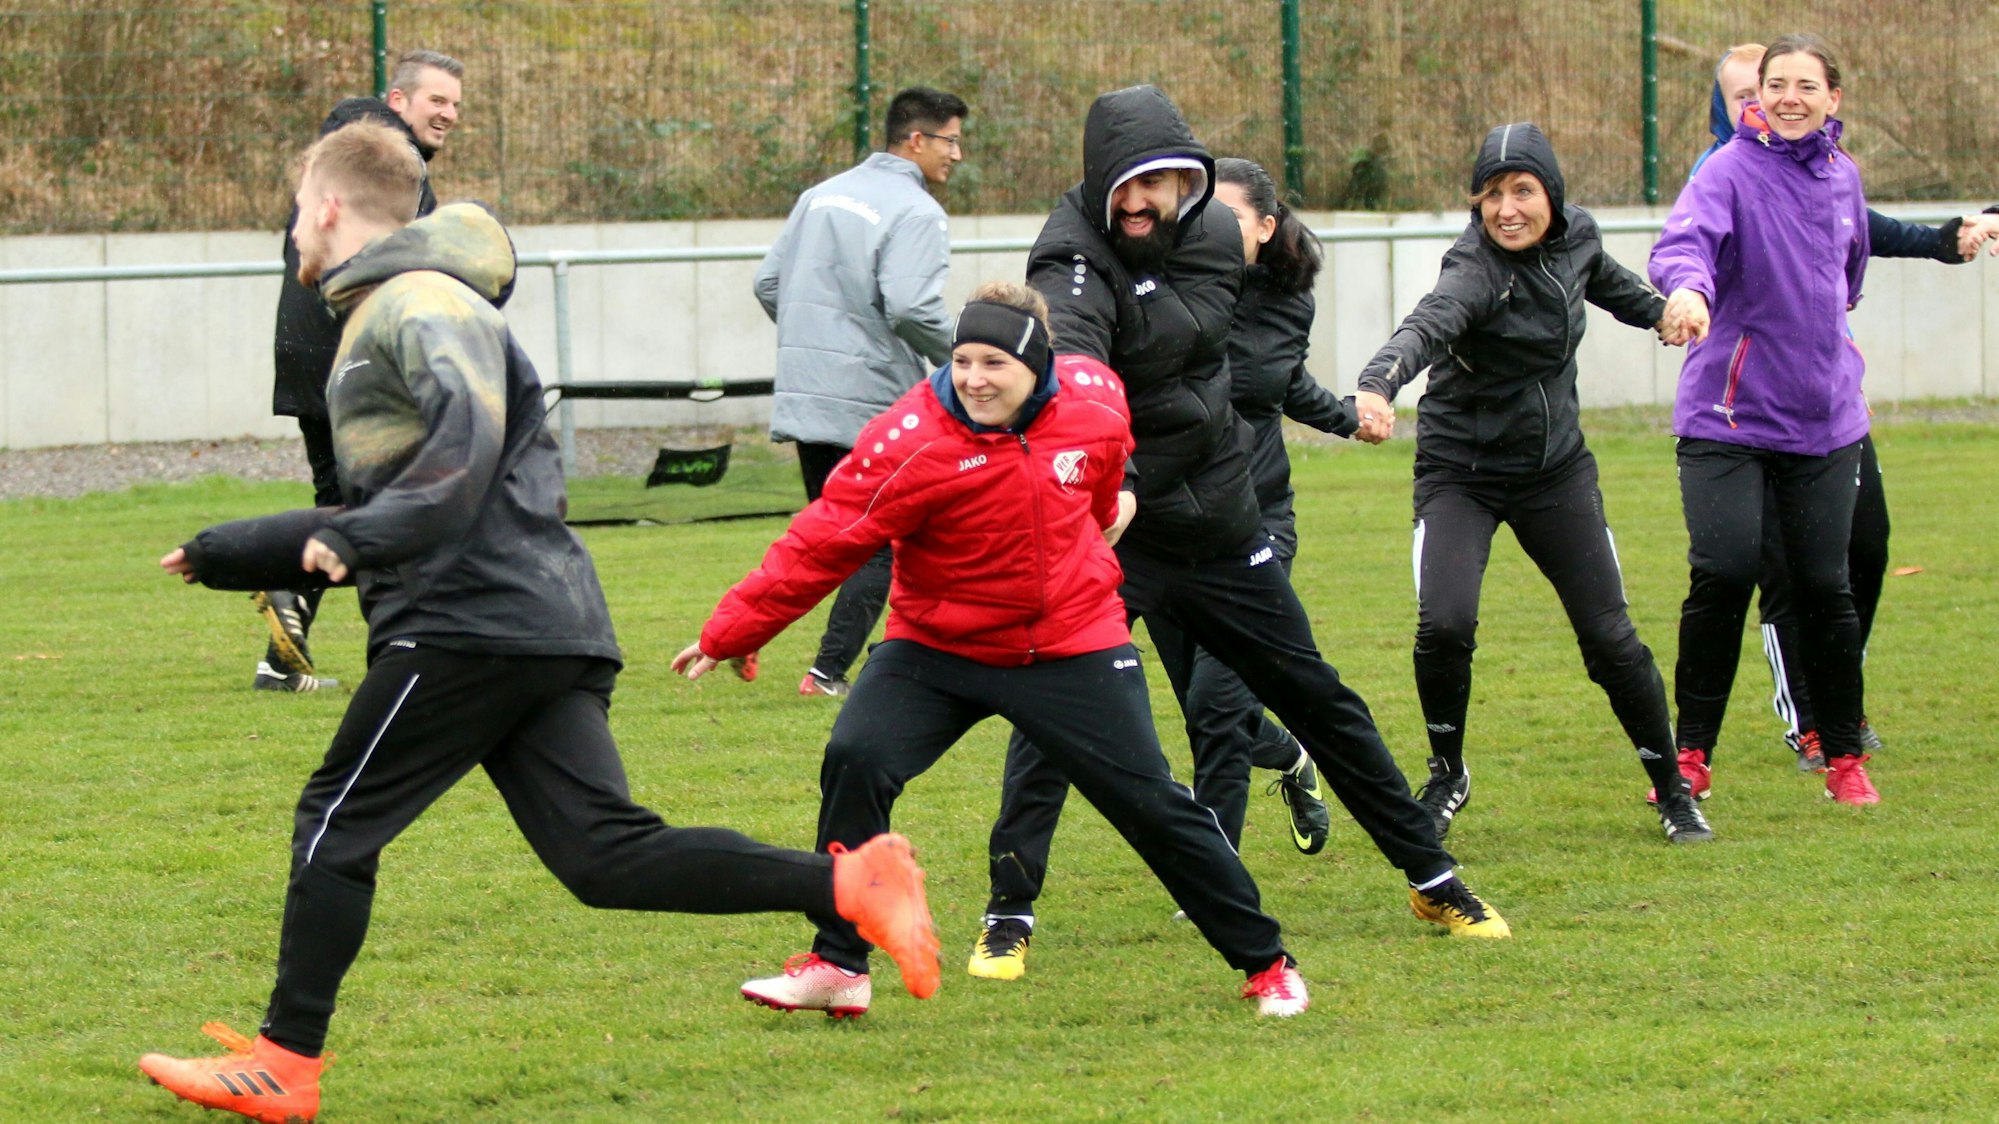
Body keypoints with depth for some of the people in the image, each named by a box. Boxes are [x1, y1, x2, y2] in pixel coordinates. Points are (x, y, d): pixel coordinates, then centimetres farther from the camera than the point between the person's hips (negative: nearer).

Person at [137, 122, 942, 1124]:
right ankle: (847, 886, -13)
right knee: (604, 855, -2)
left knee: (336, 825, -1)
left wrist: (359, 538, -28)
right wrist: (228, 554, 39)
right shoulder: (379, 317, 29)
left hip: (476, 620, -10)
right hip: (550, 626, 10)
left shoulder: (420, 304, -4)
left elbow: (470, 430, -25)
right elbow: (377, 515, 38)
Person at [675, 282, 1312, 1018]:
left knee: (1152, 805, 1)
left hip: (1072, 648, 1)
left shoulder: (1094, 405, -11)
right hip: (939, 647, -1)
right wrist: (729, 635, -20)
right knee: (855, 761, -22)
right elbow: (823, 544, -19)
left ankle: (1266, 964, 17)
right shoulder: (912, 442, -22)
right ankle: (838, 968, -10)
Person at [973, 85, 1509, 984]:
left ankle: (1432, 880, 25)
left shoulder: (1216, 239, -1)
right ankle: (1009, 917, -11)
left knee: (1316, 698, 13)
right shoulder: (1076, 259, -22)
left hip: (1219, 526, 6)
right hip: (1109, 535, -5)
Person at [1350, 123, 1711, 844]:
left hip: (1556, 468, 5)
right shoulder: (1477, 270, -25)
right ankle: (1447, 777, 3)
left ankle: (1673, 788, 20)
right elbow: (1425, 327, -46)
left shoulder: (1575, 236, -4)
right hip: (1461, 471, -5)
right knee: (1444, 623, -22)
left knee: (1609, 636, 1)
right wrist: (1376, 388, -65)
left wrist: (1661, 312, 38)